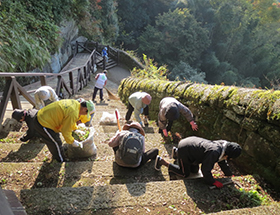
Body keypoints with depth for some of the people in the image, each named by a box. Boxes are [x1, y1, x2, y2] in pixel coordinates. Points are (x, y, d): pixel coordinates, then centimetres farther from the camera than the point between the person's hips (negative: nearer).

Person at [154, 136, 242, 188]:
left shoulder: (222, 145, -5)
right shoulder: (214, 153, -33)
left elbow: (223, 163, 14)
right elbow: (206, 169, -25)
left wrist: (230, 175, 20)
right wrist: (213, 182, -12)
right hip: (184, 150, -9)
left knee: (195, 170, 22)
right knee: (185, 174, 5)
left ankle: (176, 152, 32)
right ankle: (161, 161, 8)